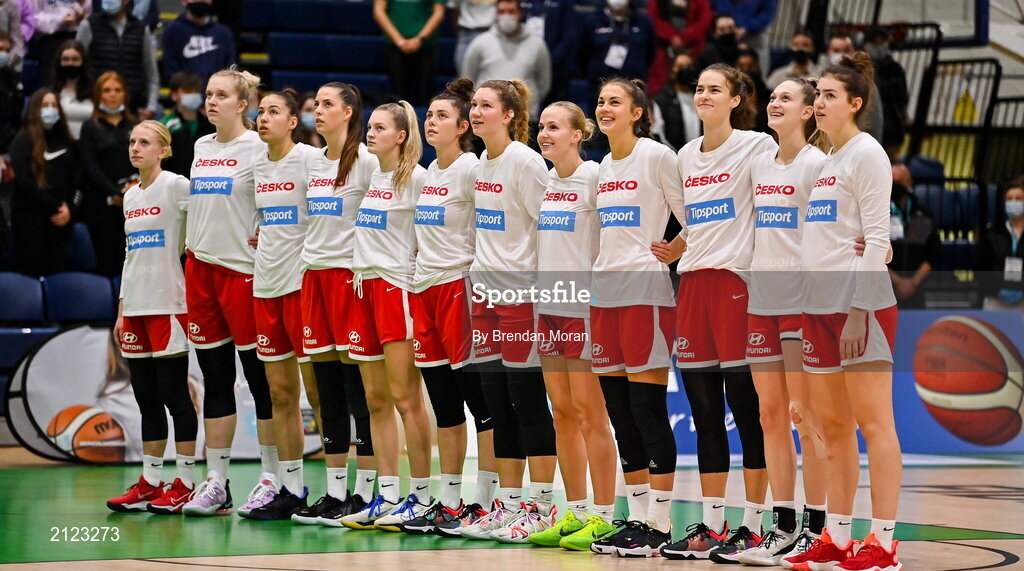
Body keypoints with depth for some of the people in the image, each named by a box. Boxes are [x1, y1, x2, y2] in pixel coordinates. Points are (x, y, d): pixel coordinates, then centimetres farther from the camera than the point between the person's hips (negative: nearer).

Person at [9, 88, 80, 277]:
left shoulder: (65, 141, 15)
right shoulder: (23, 139, 0)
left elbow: (77, 179, 12)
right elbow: (24, 181, -9)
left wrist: (70, 209, -5)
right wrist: (55, 206, -10)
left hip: (61, 218, 4)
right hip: (30, 216, -4)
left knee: (58, 273, -1)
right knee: (32, 271, -6)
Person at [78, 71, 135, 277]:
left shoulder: (135, 126, 15)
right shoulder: (91, 127, 5)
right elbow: (91, 167, -3)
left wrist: (137, 184, -11)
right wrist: (115, 194, -12)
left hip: (132, 203, 2)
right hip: (100, 201, -2)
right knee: (108, 261, -5)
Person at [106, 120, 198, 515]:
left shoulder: (176, 186, -6)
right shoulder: (131, 196, 16)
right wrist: (121, 311, 18)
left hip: (169, 304, -7)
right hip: (136, 306, 7)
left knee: (173, 393, -5)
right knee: (146, 396, 9)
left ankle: (184, 483, 0)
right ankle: (149, 483, 13)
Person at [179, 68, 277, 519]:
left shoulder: (258, 148, -7)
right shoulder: (201, 147, 14)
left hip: (243, 268, -7)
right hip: (200, 267, 7)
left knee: (260, 377, -2)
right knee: (215, 378, 9)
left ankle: (271, 479, 3)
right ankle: (215, 482, 12)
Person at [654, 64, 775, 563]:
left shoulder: (756, 146, -3)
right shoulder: (686, 155, 17)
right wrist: (670, 251, 11)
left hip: (737, 279, -7)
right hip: (693, 282, 7)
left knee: (746, 408, -5)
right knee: (704, 413, 7)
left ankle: (753, 526, -1)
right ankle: (711, 526, 11)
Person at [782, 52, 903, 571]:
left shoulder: (866, 153, -7)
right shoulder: (823, 161, 18)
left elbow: (877, 239, -13)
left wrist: (859, 310, -18)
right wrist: (811, 306, 15)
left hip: (859, 304, -9)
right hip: (820, 304, 9)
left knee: (872, 421, -7)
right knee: (832, 425, 9)